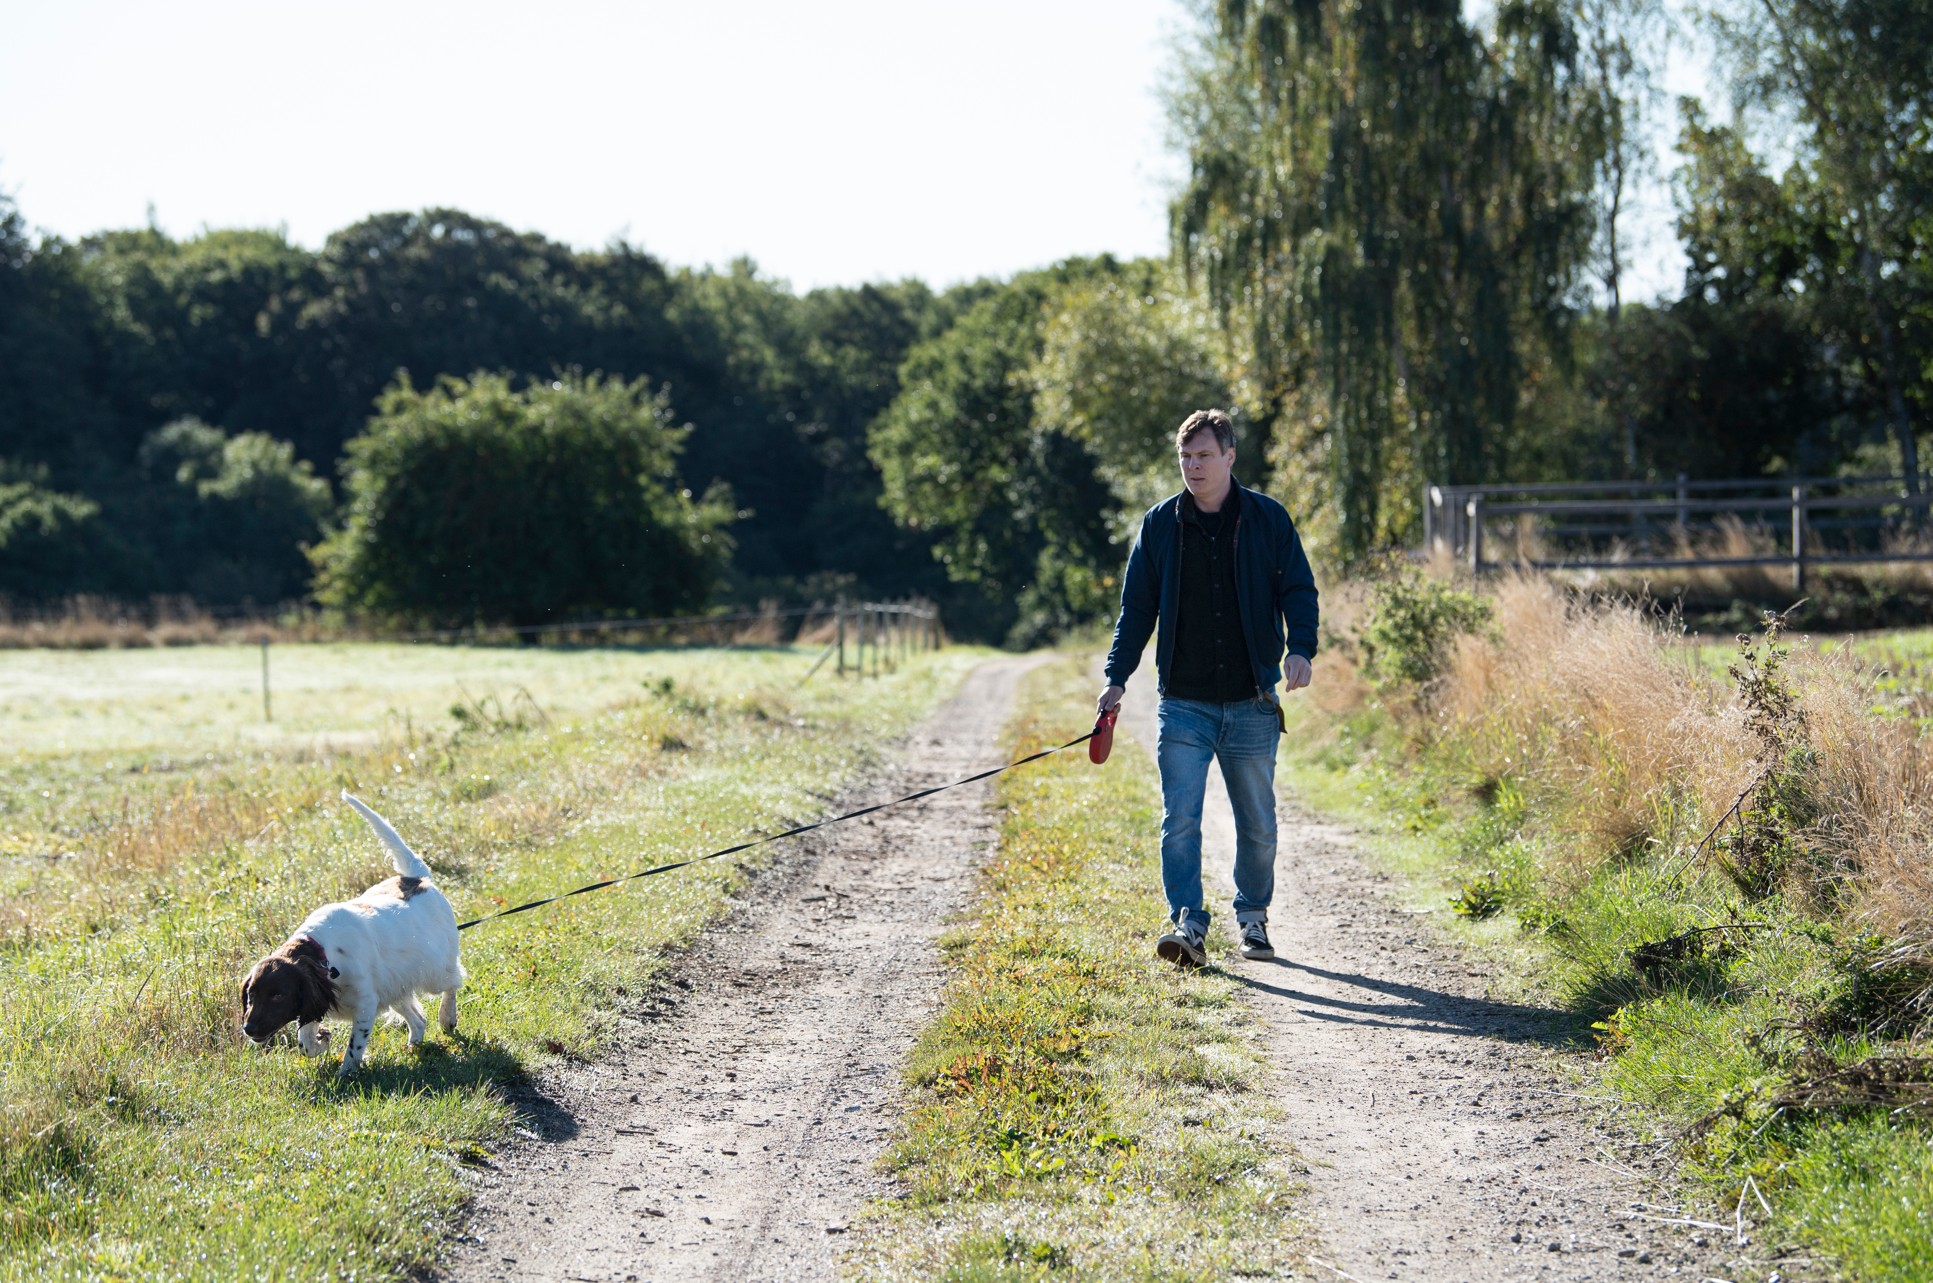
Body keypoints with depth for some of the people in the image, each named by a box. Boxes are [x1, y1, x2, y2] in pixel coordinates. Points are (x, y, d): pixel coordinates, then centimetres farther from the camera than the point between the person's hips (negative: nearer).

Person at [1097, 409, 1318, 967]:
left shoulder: (1268, 519, 2)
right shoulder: (1160, 524, 5)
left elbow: (1298, 589, 4)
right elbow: (1137, 606, 9)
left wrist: (1300, 648, -14)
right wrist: (1117, 677, 2)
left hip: (1252, 704, 0)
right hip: (1184, 704, 0)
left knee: (1257, 822, 9)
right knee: (1180, 819, -11)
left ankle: (1253, 919, 26)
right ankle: (1187, 925, -12)